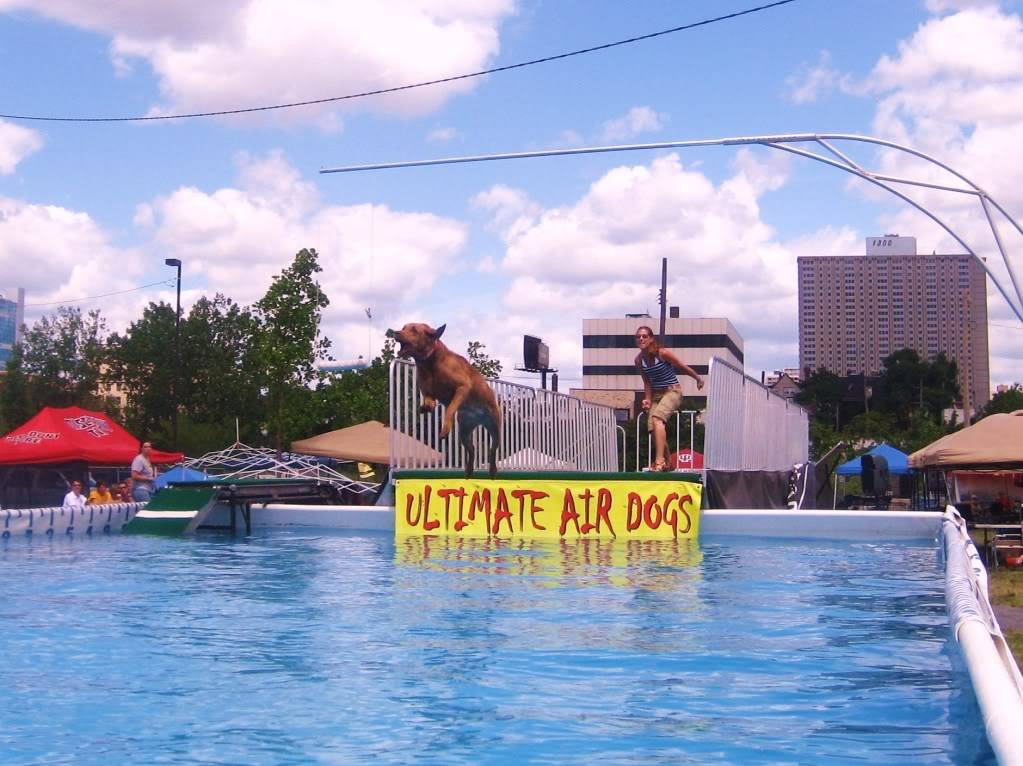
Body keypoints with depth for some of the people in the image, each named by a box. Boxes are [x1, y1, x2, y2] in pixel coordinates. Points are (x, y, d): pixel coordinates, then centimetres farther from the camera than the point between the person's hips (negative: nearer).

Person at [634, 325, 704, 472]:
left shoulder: (662, 353, -17)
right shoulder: (639, 360, -2)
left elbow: (683, 367, -4)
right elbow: (647, 382, 9)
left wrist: (698, 379, 8)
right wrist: (648, 400, -2)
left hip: (672, 391, -6)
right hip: (656, 394, 6)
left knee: (656, 418, -30)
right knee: (653, 429, -3)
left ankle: (659, 460, -36)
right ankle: (667, 464, 17)